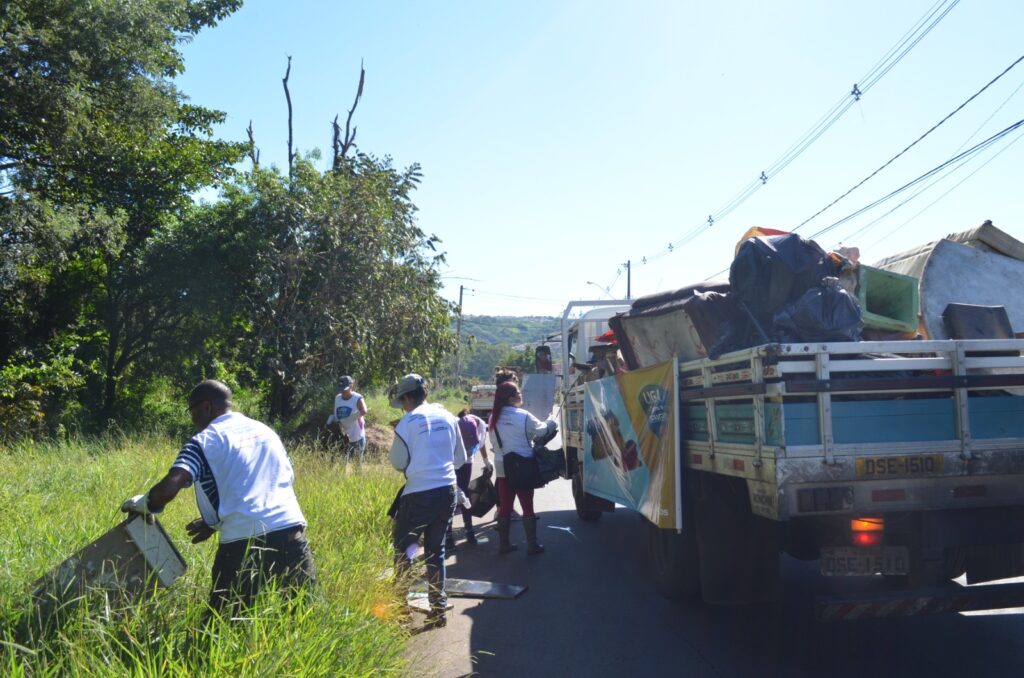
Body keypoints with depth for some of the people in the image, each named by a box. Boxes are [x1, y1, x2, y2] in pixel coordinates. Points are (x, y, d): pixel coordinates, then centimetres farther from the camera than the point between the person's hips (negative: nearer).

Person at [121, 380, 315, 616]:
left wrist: (143, 504, 12)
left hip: (244, 543, -4)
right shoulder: (266, 431, 21)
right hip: (292, 534, 4)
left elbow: (168, 488, -11)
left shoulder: (205, 440, 3)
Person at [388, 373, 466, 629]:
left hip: (419, 494, -5)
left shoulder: (408, 422, -10)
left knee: (402, 547, 11)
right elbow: (460, 458, 13)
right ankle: (438, 608, 16)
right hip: (447, 491, 5)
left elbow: (398, 462, -1)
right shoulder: (448, 417, 5)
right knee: (436, 550, 15)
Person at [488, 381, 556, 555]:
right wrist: (551, 423, 19)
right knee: (527, 507, 4)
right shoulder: (524, 416, -14)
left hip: (502, 467, 5)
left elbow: (493, 443, 9)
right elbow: (542, 430, 0)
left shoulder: (494, 417, 2)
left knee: (505, 506, 11)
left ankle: (504, 544, 17)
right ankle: (532, 545, 10)